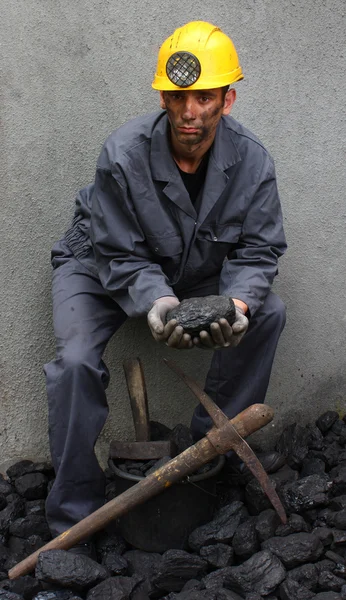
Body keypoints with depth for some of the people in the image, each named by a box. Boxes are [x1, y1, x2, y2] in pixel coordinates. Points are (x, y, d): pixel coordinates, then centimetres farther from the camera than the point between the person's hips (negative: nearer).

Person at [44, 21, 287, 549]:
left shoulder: (252, 161, -19)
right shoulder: (123, 154, -29)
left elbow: (257, 251, -15)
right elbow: (122, 257, -24)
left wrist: (237, 304, -36)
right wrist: (158, 303, -44)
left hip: (196, 273, 3)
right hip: (102, 269, -3)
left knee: (268, 313, -15)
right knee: (76, 360, -26)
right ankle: (73, 515, -9)